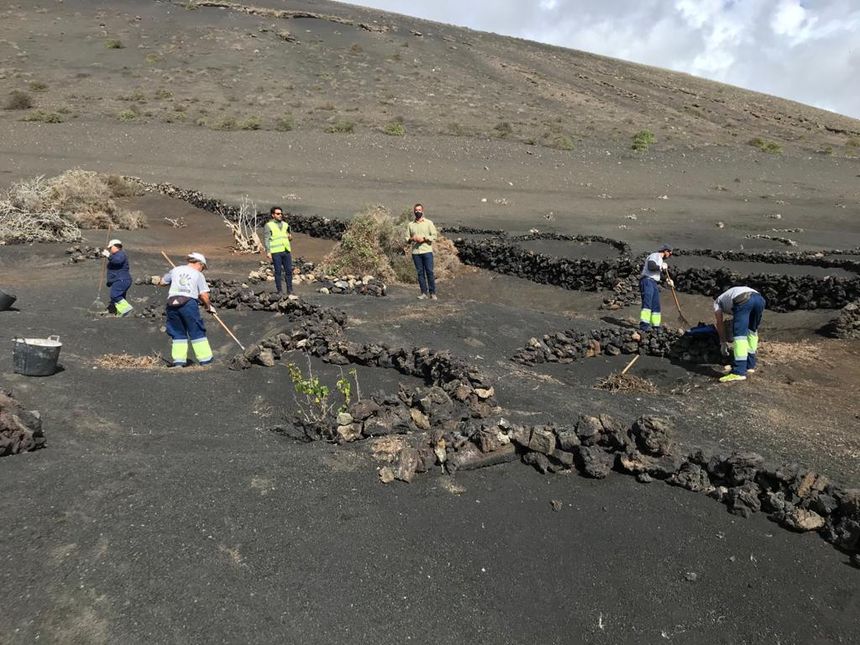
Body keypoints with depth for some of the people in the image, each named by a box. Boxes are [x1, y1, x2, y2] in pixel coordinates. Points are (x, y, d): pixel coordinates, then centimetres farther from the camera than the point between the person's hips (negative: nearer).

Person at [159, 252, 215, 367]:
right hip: (189, 303, -4)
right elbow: (204, 295, -1)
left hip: (172, 303, 4)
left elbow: (163, 282, 30)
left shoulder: (175, 270, 18)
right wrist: (209, 307, 14)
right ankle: (205, 359, 3)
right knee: (197, 332, 3)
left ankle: (179, 360, 7)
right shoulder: (198, 275, 8)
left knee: (178, 333, 13)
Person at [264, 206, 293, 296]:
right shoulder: (268, 225, 0)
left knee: (289, 271, 3)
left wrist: (290, 236, 1)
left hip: (286, 251, 5)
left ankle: (289, 291, 11)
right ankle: (279, 291, 6)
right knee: (278, 271, -1)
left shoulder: (285, 224, 15)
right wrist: (268, 252, -13)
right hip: (276, 252, -5)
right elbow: (266, 239, -5)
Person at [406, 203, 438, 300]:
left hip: (427, 251, -2)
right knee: (420, 272, 3)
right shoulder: (410, 225, 14)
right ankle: (424, 293, 7)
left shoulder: (428, 223, 7)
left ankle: (432, 293, 0)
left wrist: (424, 238, -12)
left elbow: (434, 235, 1)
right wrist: (412, 239, -8)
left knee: (429, 272, -5)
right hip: (415, 252, 3)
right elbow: (407, 238, 13)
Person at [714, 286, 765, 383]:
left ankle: (739, 372, -15)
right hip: (760, 298, 6)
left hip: (742, 301, -6)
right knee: (751, 330, 24)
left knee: (739, 334, -7)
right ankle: (750, 366, 28)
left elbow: (720, 324, 27)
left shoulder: (718, 302, 35)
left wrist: (723, 343, 35)